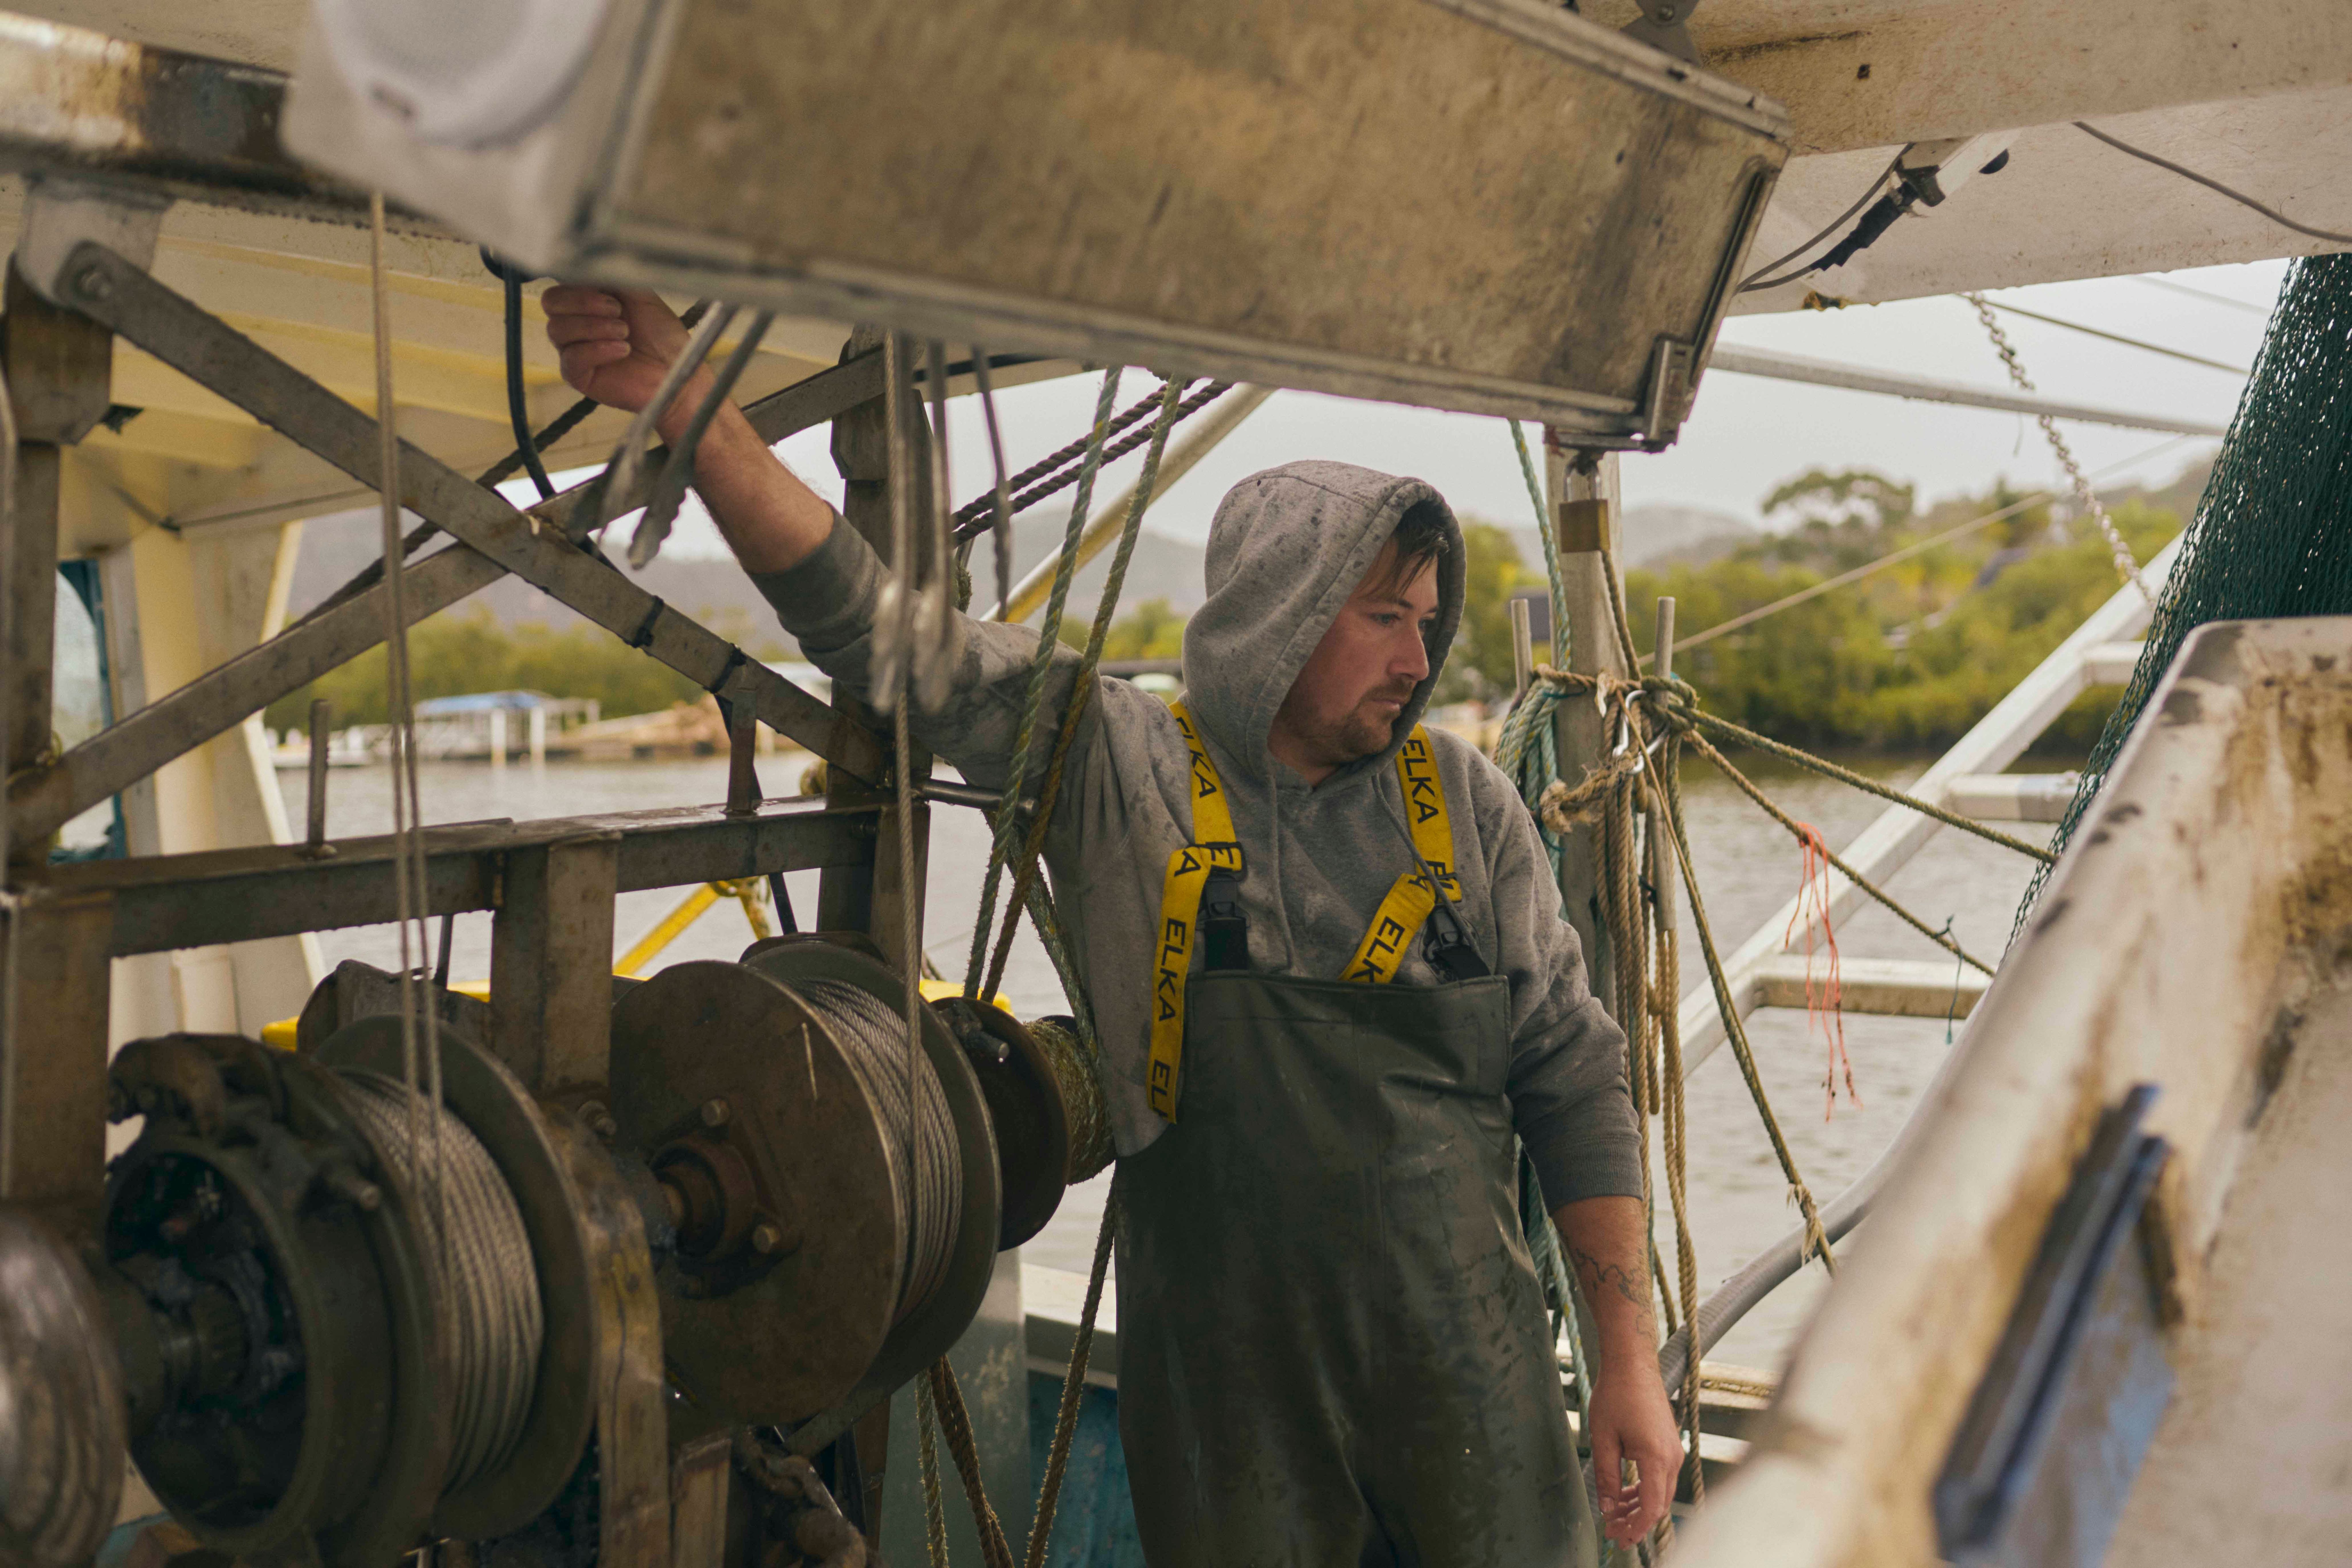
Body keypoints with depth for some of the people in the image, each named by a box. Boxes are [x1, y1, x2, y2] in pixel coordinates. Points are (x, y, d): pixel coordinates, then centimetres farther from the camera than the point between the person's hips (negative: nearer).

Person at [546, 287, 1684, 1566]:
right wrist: (685, 401, -20)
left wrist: (1632, 1356, 3)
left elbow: (1574, 1079, 5)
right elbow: (877, 626, -11)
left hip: (1468, 1377, 2)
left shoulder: (1465, 805, 2)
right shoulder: (1119, 767, -5)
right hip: (1225, 1391, -2)